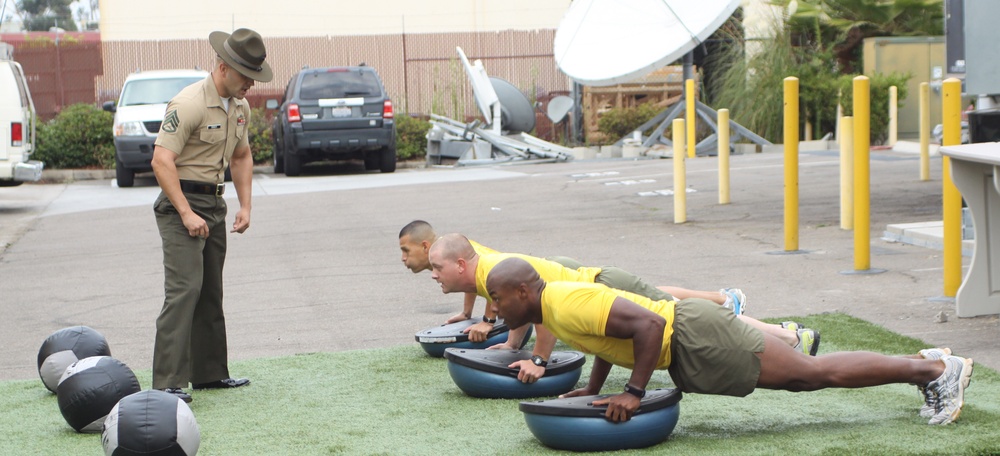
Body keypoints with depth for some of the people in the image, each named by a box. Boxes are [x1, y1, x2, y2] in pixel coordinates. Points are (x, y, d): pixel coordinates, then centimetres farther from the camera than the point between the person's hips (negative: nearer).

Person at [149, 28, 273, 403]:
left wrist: (245, 205, 14)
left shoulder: (240, 107, 10)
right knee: (184, 290, -16)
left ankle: (209, 373, 23)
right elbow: (162, 161, -23)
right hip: (182, 203, -9)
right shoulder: (189, 104, -18)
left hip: (215, 204, 9)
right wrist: (186, 214, -25)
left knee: (211, 293, 13)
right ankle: (167, 383, -17)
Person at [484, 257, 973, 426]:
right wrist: (592, 390, 21)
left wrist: (633, 393, -26)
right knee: (809, 375, 14)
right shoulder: (557, 298, 10)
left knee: (814, 373, -5)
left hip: (694, 339, -9)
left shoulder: (566, 305, -21)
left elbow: (646, 324, -30)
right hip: (684, 348, 9)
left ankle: (939, 370, 1)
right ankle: (923, 363, 22)